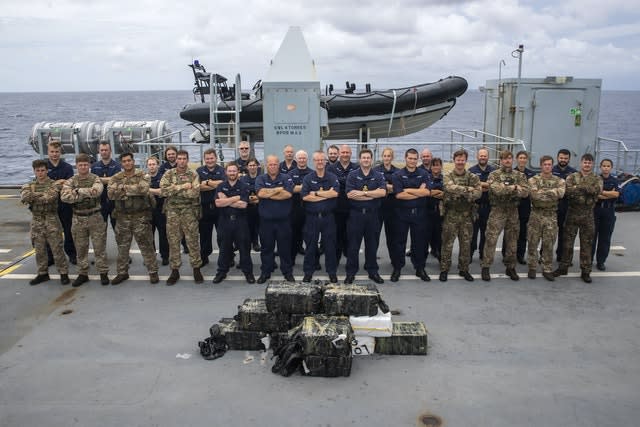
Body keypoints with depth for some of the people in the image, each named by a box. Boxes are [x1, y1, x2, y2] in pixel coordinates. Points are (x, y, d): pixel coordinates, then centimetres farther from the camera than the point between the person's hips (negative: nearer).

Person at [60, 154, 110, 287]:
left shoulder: (95, 179, -2)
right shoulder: (70, 181, 3)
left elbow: (96, 191, -24)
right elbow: (64, 196, -15)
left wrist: (78, 191, -16)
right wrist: (86, 194, -18)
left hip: (95, 217, -2)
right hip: (78, 219, 2)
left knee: (99, 247, 2)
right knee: (81, 249, 10)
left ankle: (103, 273, 13)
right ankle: (83, 274, 22)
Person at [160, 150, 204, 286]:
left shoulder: (193, 175, 1)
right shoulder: (168, 174, 4)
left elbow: (195, 193, -14)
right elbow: (164, 190, -11)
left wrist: (174, 189, -12)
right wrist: (182, 187, -15)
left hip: (189, 211, -1)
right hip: (172, 211, 1)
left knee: (193, 240, 3)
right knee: (173, 241, 6)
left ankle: (196, 268, 14)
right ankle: (175, 270, 15)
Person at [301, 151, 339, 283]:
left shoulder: (333, 178, 3)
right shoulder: (308, 178, 3)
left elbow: (335, 193, -15)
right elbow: (305, 196, -11)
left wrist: (316, 193, -12)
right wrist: (326, 195, -12)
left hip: (328, 217, 0)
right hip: (312, 217, 0)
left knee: (330, 245, 7)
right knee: (310, 245, 7)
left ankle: (332, 272, 19)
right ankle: (308, 272, 19)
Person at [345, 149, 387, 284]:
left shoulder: (378, 176, 7)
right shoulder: (352, 175, 2)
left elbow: (383, 192, -10)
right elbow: (349, 194, -12)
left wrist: (363, 193, -15)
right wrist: (373, 195, -13)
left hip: (373, 214, 2)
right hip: (356, 213, -1)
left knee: (372, 244, 10)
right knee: (353, 245, 3)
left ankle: (373, 271, 22)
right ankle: (351, 272, 12)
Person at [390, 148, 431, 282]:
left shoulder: (423, 174, 4)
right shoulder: (398, 175, -2)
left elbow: (427, 192, -10)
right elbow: (399, 194, -15)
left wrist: (408, 190, -11)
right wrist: (418, 193, -11)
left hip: (418, 212, 2)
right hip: (402, 212, -2)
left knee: (419, 241, 10)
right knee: (399, 241, 5)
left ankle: (420, 268, 21)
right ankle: (397, 268, 15)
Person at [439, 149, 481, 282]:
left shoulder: (473, 177, 4)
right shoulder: (448, 176, -2)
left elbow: (478, 192, -13)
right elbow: (450, 188, -24)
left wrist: (461, 194, -21)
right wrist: (468, 190, -20)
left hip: (467, 215, 2)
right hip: (451, 214, -2)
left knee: (466, 244, 9)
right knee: (447, 243, 4)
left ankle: (464, 269, 22)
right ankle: (444, 269, 14)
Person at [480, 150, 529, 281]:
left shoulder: (519, 175, 8)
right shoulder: (494, 175, -1)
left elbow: (525, 191, -8)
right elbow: (496, 189, -21)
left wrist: (505, 189, -18)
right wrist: (513, 188, -14)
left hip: (513, 211, 3)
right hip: (497, 210, -3)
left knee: (512, 240, 9)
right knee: (491, 239, -6)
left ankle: (510, 267, 21)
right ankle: (485, 267, 2)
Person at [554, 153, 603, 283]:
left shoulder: (597, 179, 6)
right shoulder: (572, 177, 4)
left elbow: (597, 190, -16)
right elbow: (568, 191, -14)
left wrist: (579, 186, -19)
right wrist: (587, 189, -20)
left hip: (588, 215, 0)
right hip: (572, 213, 0)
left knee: (586, 244, 5)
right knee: (567, 242, 5)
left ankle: (586, 271, 14)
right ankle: (563, 267, 17)